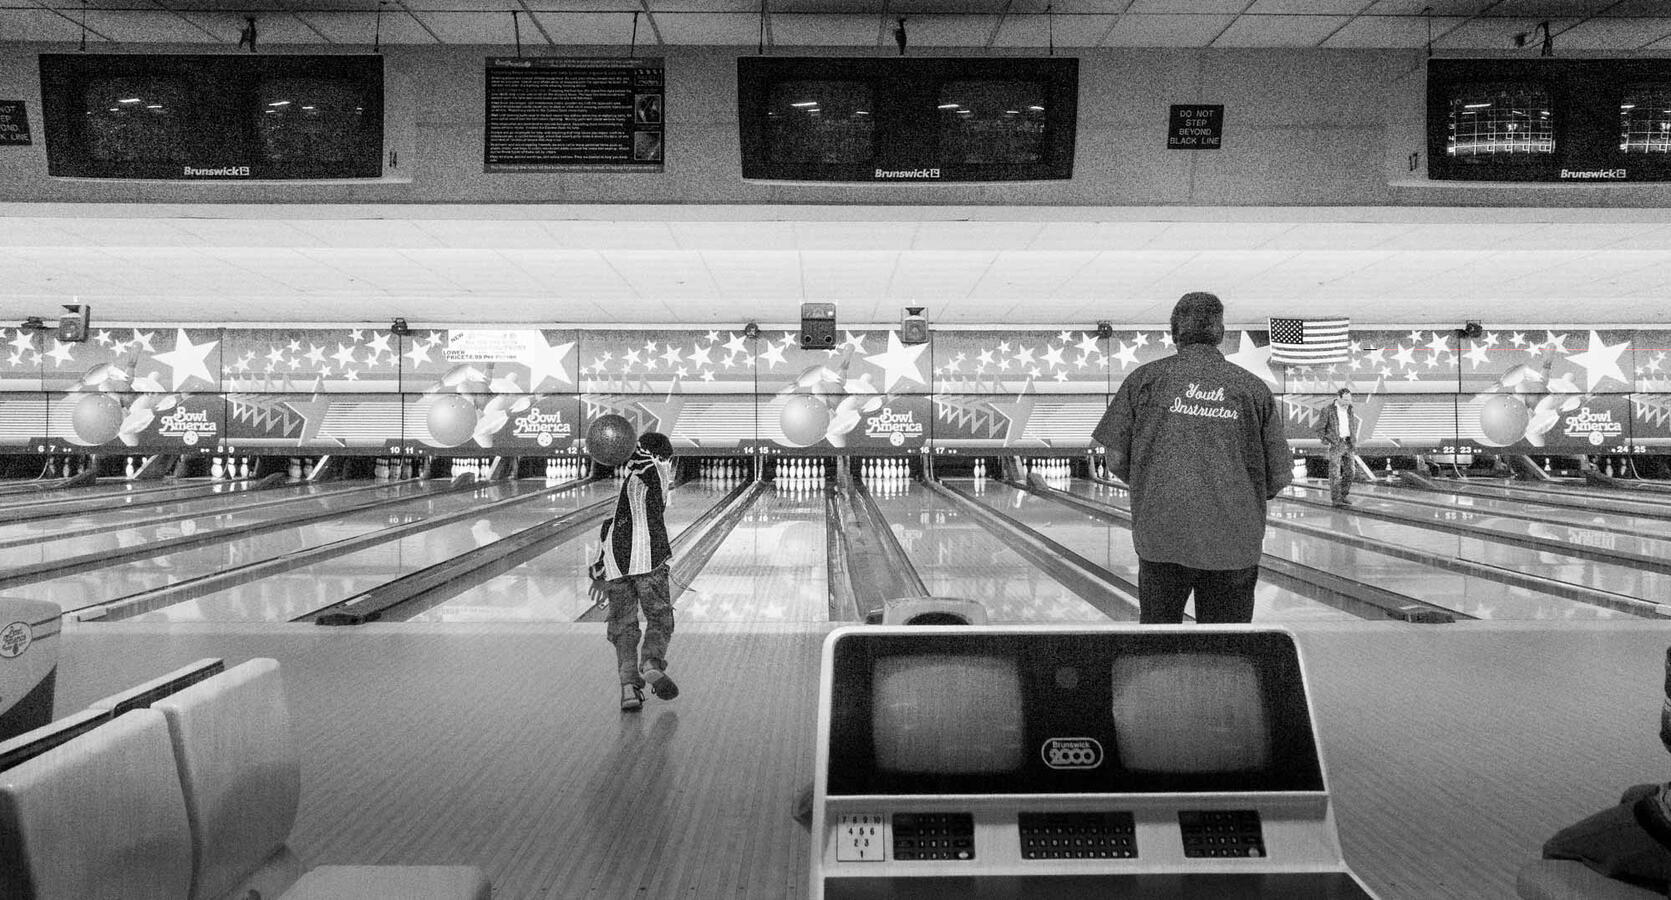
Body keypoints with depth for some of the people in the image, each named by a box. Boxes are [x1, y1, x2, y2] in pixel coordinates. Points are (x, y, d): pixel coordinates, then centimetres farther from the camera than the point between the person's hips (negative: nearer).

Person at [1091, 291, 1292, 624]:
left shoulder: (1146, 379, 2)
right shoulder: (1253, 388, 5)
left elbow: (1116, 461, 0)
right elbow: (1275, 481, 5)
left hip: (1163, 536, -1)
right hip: (1235, 542, 1)